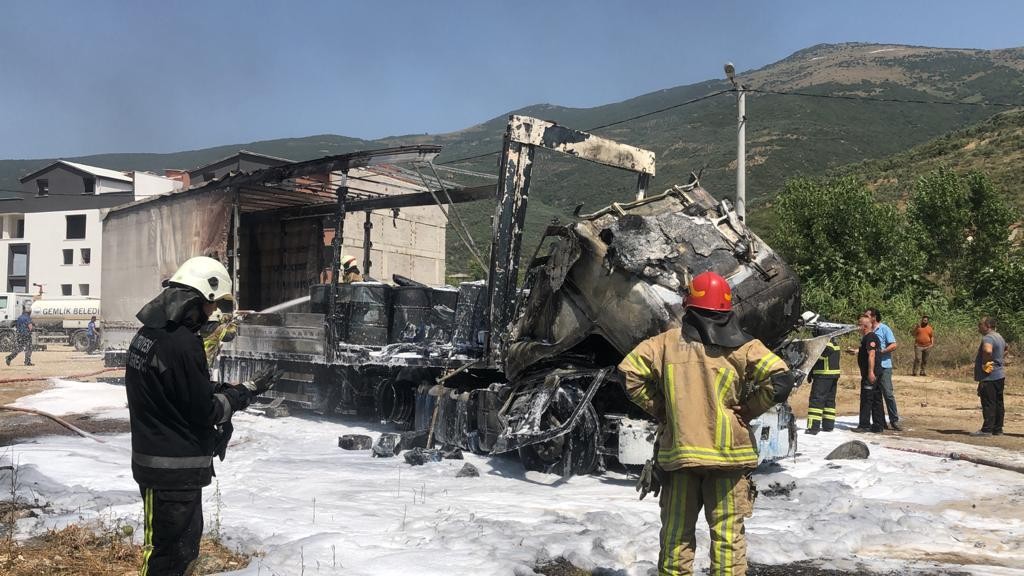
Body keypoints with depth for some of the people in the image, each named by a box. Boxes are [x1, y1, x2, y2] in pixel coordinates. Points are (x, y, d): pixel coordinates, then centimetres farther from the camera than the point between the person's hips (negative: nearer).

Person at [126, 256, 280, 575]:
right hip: (175, 469, -10)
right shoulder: (182, 343, -22)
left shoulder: (148, 334, 8)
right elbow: (204, 410, -18)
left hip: (152, 459, 10)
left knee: (186, 542, 22)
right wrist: (248, 391, -6)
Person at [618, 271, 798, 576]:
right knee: (728, 533, 8)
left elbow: (629, 371, -5)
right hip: (728, 452, -1)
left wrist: (659, 408, 5)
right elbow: (781, 379, -12)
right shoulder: (742, 346, -3)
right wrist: (746, 410, 1)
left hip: (679, 451, 1)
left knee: (677, 531, 11)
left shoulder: (669, 341, -1)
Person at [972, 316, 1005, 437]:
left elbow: (988, 350, -39)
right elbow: (1005, 347, 38)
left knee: (988, 404, -8)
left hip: (989, 377, -10)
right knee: (998, 403, 12)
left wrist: (985, 364, -22)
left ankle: (987, 429, -7)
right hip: (999, 375, 10)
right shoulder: (999, 337, 15)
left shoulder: (988, 338, -18)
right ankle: (998, 429, 17)